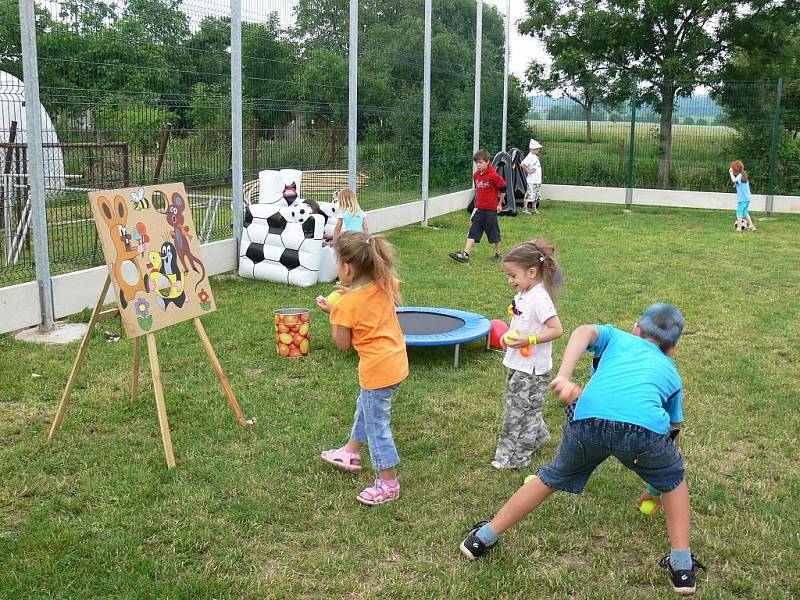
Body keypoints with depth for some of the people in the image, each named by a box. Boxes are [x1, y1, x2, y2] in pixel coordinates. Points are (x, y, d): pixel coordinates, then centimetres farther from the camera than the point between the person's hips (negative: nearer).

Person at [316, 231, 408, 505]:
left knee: (377, 425, 4)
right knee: (365, 407, 28)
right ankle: (351, 453, 47)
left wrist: (332, 312, 0)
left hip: (377, 369, -8)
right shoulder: (384, 284, -5)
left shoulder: (346, 306, -21)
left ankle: (388, 484, 14)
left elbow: (342, 344, -10)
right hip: (396, 359, 9)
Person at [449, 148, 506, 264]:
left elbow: (503, 188, -9)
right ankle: (465, 254, -7)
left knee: (494, 232, 6)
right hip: (479, 208, 6)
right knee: (473, 231, -2)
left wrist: (499, 204, -4)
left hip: (491, 209, -6)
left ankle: (498, 254, 21)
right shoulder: (476, 175, 7)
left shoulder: (493, 175, -15)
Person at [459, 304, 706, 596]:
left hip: (588, 420, 0)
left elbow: (584, 332, 7)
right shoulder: (671, 372, 37)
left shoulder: (617, 337, 32)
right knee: (674, 483, 33)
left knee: (551, 479, 26)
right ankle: (682, 567, 35)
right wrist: (656, 487, 60)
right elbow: (673, 431, 46)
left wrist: (564, 377, -8)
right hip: (645, 429, 0)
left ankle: (483, 539, 39)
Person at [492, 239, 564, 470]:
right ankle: (537, 438, 42)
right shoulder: (523, 295, 5)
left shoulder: (539, 299, -23)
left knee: (520, 411, 3)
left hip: (532, 368, -9)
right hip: (518, 364, 9)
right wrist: (510, 337, 3)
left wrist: (528, 340, -28)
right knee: (526, 408, 23)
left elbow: (557, 330, -25)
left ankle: (514, 457, 15)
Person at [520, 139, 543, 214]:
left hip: (538, 181, 9)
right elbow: (522, 164, -27)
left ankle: (534, 209, 23)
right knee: (529, 195, -7)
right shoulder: (530, 156, -15)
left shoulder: (535, 156, 14)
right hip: (532, 181, -9)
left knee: (536, 195, 14)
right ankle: (524, 209, -2)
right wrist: (528, 171, -19)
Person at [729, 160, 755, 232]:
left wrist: (731, 173, -22)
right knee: (745, 213, 19)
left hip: (742, 198, -9)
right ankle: (751, 226, 19)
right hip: (747, 197, 9)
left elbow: (734, 180, -33)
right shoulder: (744, 175, 12)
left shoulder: (740, 175, -15)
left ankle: (738, 228, -4)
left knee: (739, 213, -3)